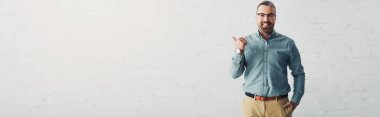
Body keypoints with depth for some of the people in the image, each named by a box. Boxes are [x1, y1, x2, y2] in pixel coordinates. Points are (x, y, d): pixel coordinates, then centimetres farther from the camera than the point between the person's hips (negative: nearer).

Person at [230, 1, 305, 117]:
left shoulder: (287, 43, 0)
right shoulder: (246, 42, 1)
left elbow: (298, 73, 7)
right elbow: (234, 74, -2)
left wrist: (296, 100, -2)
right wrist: (239, 51, -15)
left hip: (279, 104, 0)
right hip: (251, 103, 1)